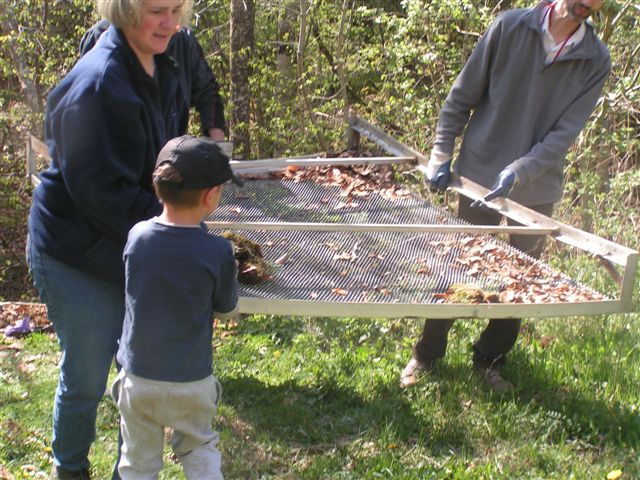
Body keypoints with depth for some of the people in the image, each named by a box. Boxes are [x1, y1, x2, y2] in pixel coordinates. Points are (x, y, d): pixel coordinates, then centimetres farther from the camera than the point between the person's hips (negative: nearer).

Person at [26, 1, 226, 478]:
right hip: (79, 259, -7)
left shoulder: (167, 66, 3)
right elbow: (99, 189, -25)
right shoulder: (98, 83, -25)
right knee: (86, 379, 8)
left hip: (134, 253, 8)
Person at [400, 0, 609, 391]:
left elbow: (565, 133, -11)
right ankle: (427, 355, 26)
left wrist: (520, 171, -25)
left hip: (537, 190, 2)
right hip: (480, 178, -2)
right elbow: (462, 97, -3)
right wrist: (441, 156, -8)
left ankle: (490, 360, 31)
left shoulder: (596, 62, -5)